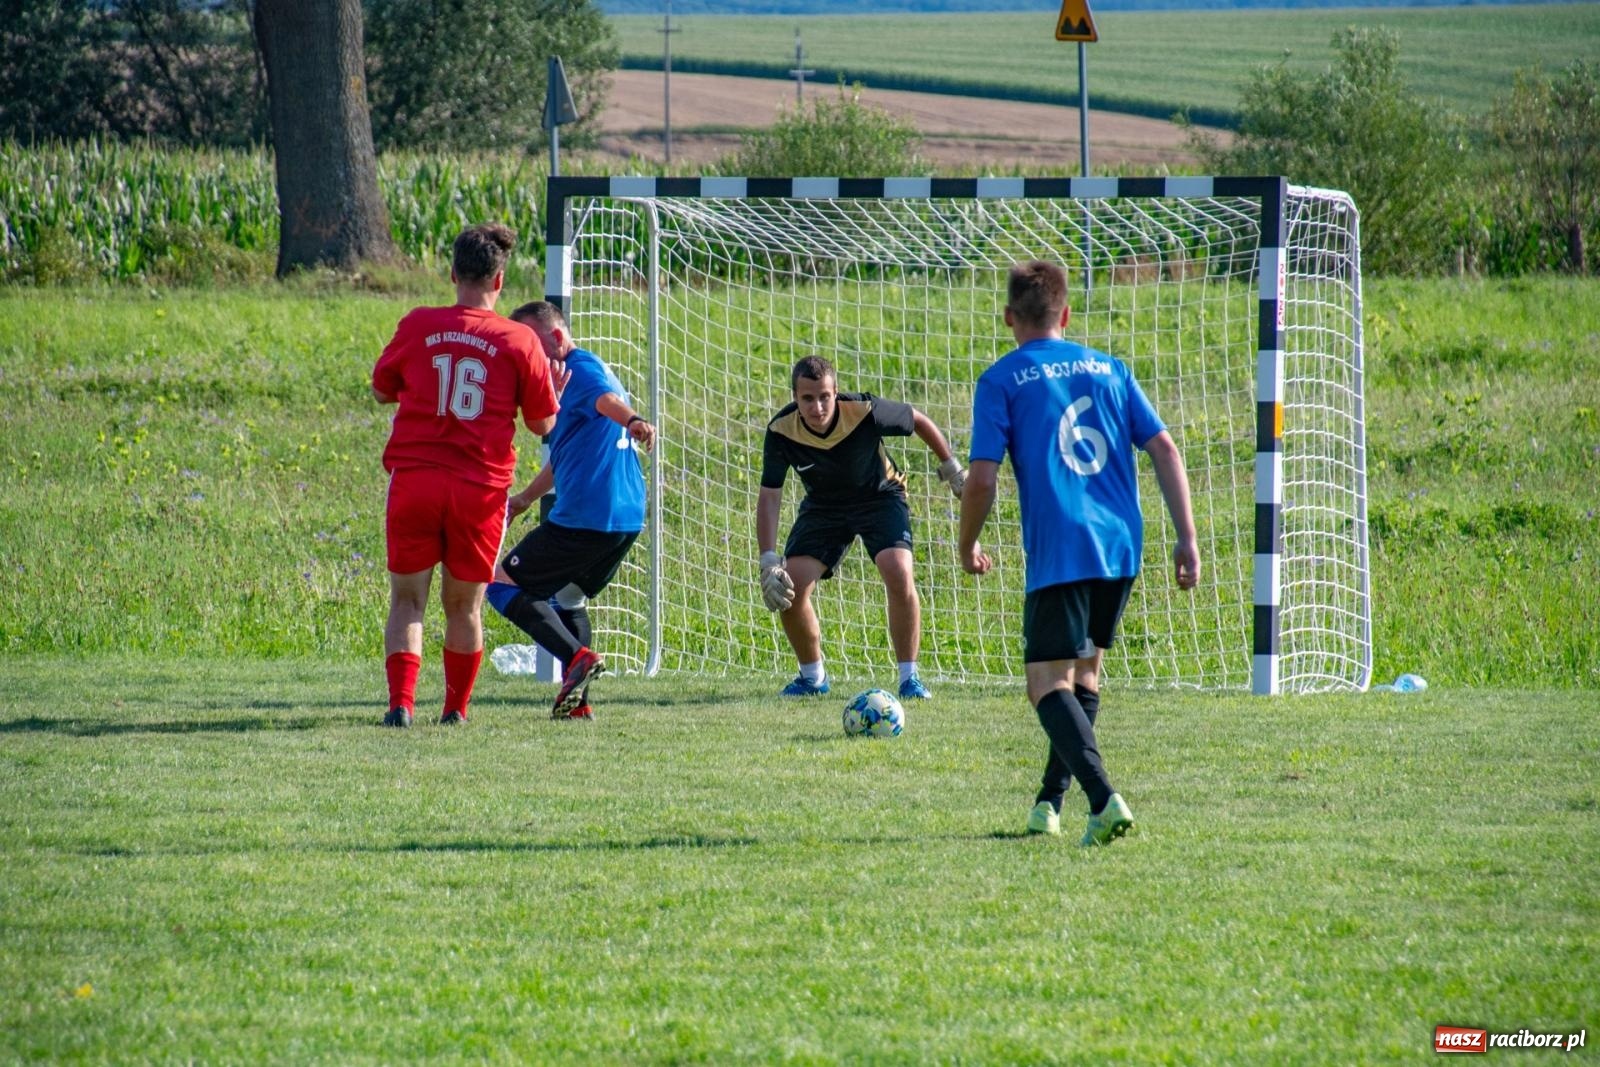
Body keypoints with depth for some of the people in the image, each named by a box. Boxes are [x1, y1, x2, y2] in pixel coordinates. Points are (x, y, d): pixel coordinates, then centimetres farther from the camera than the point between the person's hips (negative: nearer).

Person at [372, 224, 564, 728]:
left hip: (414, 478, 0)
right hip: (481, 487, 0)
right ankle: (456, 707, 19)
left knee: (407, 599, 6)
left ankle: (400, 701, -9)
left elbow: (381, 390, 14)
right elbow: (542, 423, 6)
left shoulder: (418, 326, 0)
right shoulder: (519, 341, -2)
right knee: (464, 604, 14)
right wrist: (556, 391, 27)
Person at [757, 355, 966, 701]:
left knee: (899, 574, -26)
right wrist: (769, 561, -25)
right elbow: (769, 495, -17)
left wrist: (951, 468, 1)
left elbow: (919, 421, -11)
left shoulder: (865, 412, -31)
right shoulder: (781, 431, -25)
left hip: (880, 495, -2)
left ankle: (909, 677, -11)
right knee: (789, 585, -13)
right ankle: (812, 676, 12)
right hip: (823, 505, 2)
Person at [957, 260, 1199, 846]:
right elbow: (1165, 451, 8)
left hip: (1058, 551, -5)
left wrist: (968, 545, 12)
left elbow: (981, 479, -5)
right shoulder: (1108, 370, 15)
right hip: (1121, 547, 5)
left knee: (1048, 683, -6)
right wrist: (1187, 539, 9)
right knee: (1084, 673, 21)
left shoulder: (1001, 380, 2)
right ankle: (1049, 803, 24)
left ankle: (1103, 798, -26)